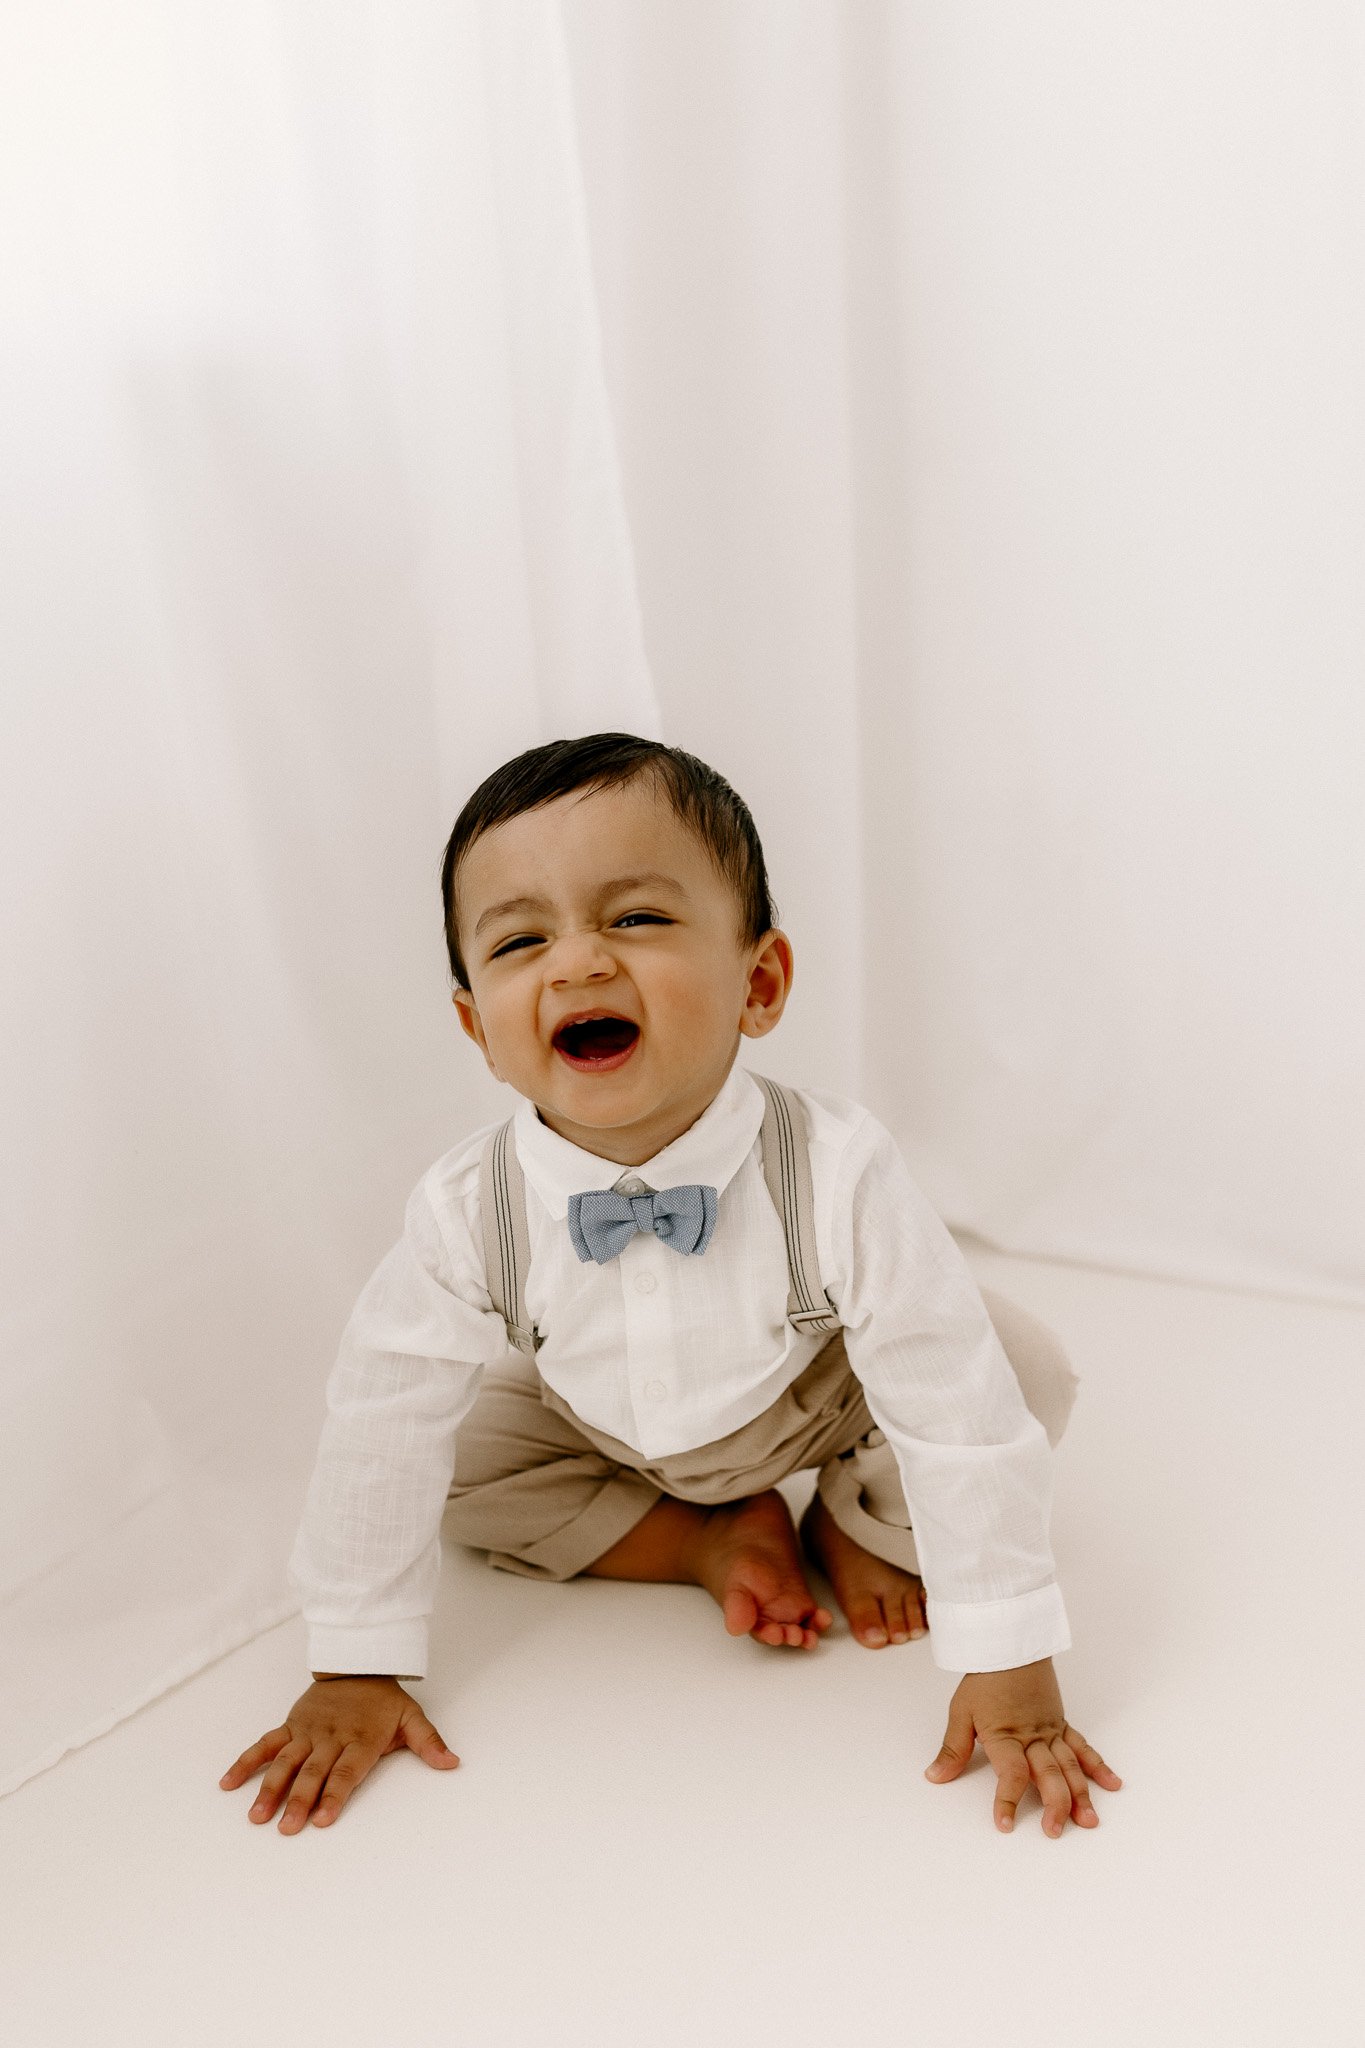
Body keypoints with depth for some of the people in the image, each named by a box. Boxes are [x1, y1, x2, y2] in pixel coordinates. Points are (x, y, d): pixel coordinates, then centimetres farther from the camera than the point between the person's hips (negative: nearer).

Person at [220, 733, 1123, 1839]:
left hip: (816, 1403, -3)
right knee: (454, 1463, -13)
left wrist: (1011, 1669, -31)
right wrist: (357, 1671, -15)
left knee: (1023, 1369, -21)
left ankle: (857, 1526, 5)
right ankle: (715, 1539, -2)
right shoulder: (467, 1213, -32)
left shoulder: (839, 1176, -39)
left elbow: (964, 1419, -34)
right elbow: (384, 1423, -21)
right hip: (601, 1430, 3)